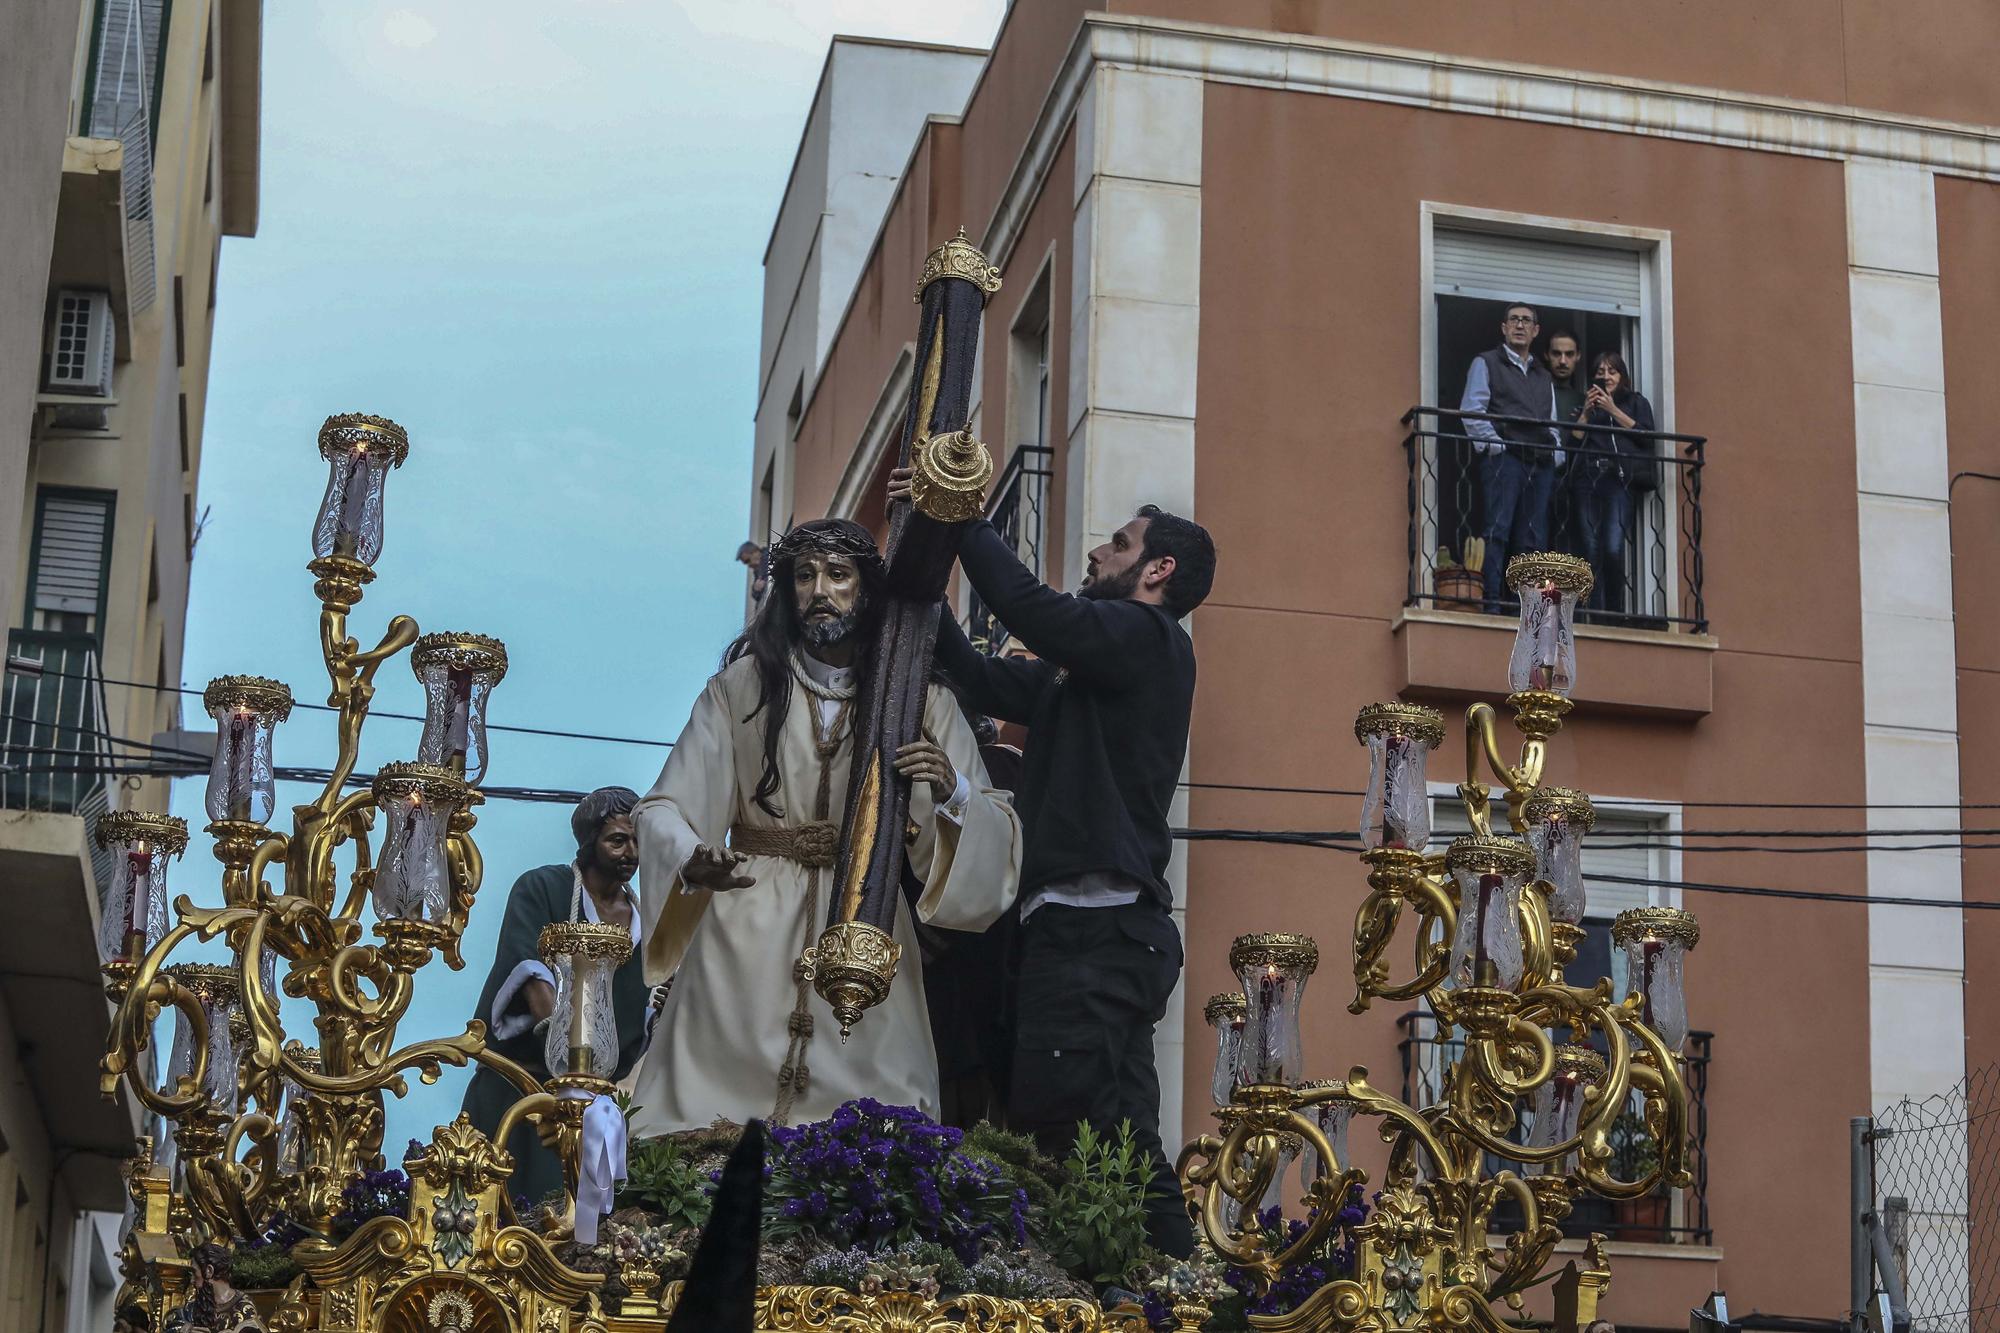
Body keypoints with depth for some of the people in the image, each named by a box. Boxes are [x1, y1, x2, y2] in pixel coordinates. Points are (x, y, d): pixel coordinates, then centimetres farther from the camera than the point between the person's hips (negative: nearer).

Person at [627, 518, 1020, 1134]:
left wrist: (950, 791, -21)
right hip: (748, 940, -1)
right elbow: (663, 810, -1)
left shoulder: (919, 699, 5)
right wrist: (693, 862, -22)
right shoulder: (741, 685, 3)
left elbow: (994, 832, 0)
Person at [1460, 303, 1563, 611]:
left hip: (1541, 464, 5)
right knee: (1497, 532, -14)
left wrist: (1556, 457, 8)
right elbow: (1471, 411, -2)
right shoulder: (1486, 363, 11)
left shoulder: (1543, 376, 28)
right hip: (1504, 458, -5)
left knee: (1533, 540, 0)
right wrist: (1494, 446, -13)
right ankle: (1491, 605, -19)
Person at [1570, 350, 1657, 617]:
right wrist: (1586, 411, 3)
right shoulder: (1587, 403, 26)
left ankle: (1615, 612, -13)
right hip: (1586, 477, 3)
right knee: (1592, 551, -6)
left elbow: (1646, 436, 4)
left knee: (1612, 549, -20)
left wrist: (1613, 410, 2)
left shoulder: (1635, 402, 21)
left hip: (1618, 478, -2)